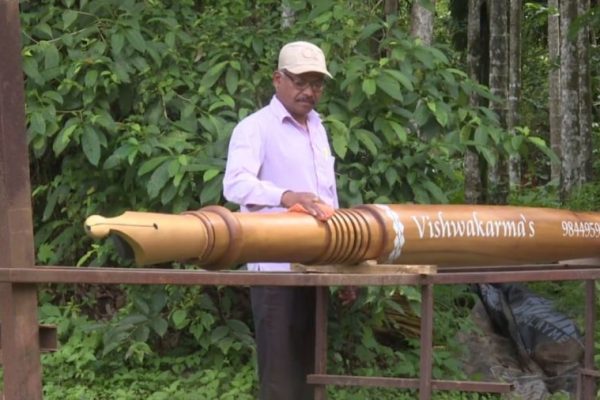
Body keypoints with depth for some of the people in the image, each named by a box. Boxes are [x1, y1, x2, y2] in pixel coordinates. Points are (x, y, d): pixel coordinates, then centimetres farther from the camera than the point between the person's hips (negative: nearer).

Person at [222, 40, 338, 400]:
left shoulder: (318, 129, 17)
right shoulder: (256, 128, -7)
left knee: (308, 366, 12)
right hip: (277, 268, -7)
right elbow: (236, 183, -25)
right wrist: (285, 196, -42)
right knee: (280, 370, -7)